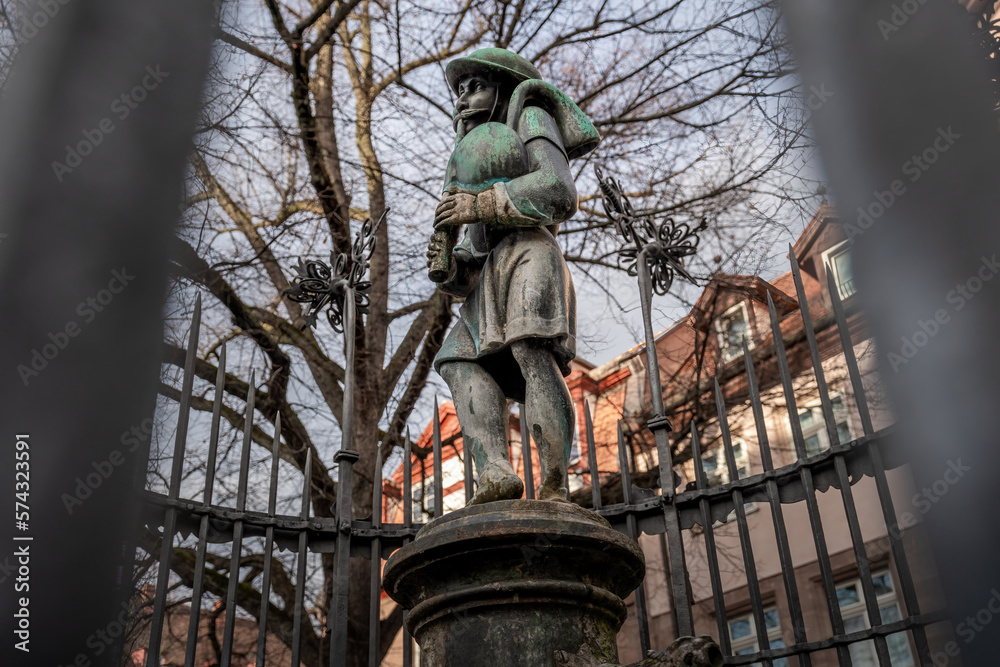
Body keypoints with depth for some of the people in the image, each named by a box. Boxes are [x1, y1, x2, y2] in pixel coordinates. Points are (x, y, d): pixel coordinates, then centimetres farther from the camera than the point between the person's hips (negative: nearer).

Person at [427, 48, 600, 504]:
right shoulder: (470, 162, 36)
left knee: (531, 352, -28)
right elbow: (469, 273, 26)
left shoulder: (529, 117, 18)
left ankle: (554, 488, -34)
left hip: (528, 251, -7)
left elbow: (557, 187, -5)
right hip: (490, 274, 8)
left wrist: (479, 206, -9)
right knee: (463, 362, -16)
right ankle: (494, 471, -33)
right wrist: (447, 266, 3)